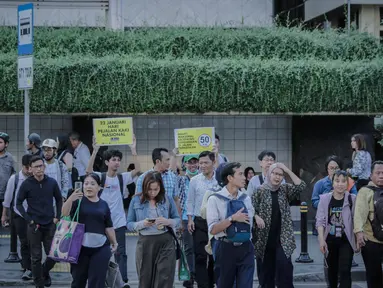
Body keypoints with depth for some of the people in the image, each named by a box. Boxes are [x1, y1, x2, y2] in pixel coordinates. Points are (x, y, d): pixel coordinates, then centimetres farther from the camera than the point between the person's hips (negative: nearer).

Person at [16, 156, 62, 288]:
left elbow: (59, 200, 12)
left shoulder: (52, 182, -1)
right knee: (36, 257, 3)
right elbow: (19, 203, 0)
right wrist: (29, 219, -6)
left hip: (50, 224, 2)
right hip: (34, 226, -2)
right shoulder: (26, 184, -6)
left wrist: (57, 217, 4)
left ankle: (45, 272, 35)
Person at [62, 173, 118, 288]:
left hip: (100, 248, 2)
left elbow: (109, 227, 16)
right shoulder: (78, 200, 1)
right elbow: (65, 213, -17)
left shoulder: (103, 205, 10)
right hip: (80, 247, -2)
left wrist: (114, 242, 16)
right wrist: (71, 199, -33)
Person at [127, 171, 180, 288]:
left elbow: (178, 220, 8)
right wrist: (142, 224, -17)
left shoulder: (167, 199, 2)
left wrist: (168, 222, -14)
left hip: (165, 242, -1)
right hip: (145, 243, 1)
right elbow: (129, 224, 3)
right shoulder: (136, 200, 2)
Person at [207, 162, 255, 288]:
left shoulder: (246, 198, 9)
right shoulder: (215, 199, -7)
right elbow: (213, 229, -13)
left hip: (246, 248, 3)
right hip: (225, 248, -3)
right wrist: (232, 219, -19)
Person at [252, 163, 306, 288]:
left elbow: (301, 186, -7)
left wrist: (288, 171, -8)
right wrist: (256, 217, -19)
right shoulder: (260, 190, 1)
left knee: (284, 265, -14)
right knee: (266, 269, 6)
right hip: (264, 238, 0)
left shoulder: (285, 189, 7)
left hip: (282, 237, 0)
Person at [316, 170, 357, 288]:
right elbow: (320, 220, -5)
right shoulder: (325, 198, -4)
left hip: (346, 240, -2)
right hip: (330, 240, 2)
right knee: (332, 270, 16)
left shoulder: (352, 199, -6)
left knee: (345, 271, -11)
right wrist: (321, 239, -13)